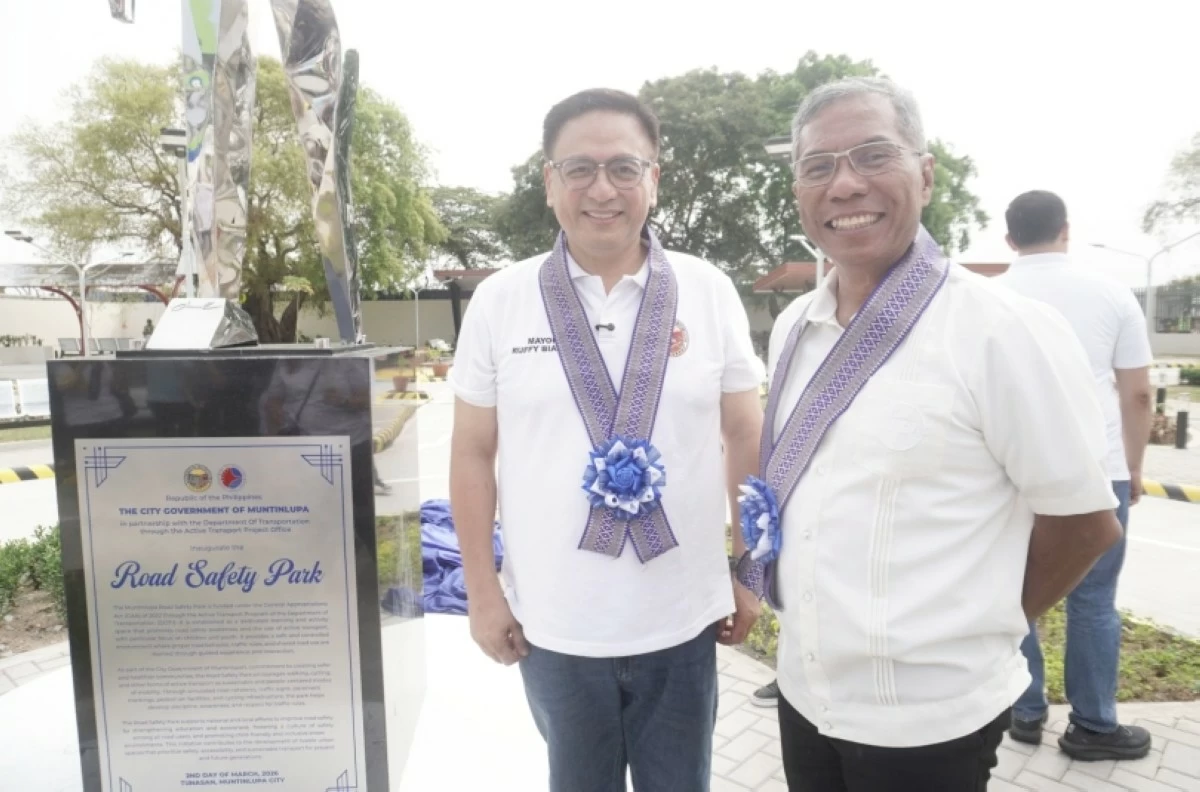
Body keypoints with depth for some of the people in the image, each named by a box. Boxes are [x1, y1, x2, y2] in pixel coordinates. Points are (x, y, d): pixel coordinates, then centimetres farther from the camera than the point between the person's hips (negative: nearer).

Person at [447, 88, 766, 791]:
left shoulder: (710, 292, -4)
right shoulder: (500, 300, -5)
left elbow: (747, 439, 2)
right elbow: (474, 454, 0)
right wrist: (482, 591, 0)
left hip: (682, 622, 0)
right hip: (553, 625, 0)